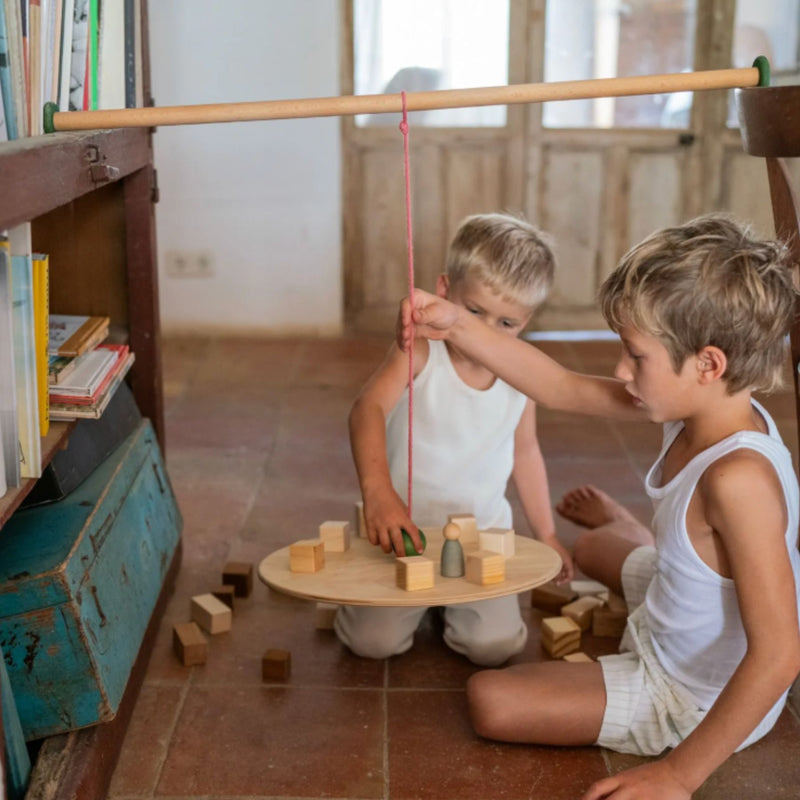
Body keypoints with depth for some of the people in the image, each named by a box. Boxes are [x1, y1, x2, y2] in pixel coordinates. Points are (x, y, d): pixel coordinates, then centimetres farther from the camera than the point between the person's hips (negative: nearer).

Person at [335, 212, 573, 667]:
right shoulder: (420, 352, -19)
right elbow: (368, 410, -37)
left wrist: (547, 535, 15)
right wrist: (378, 490, -54)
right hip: (404, 526, -2)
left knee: (494, 646, -12)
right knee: (372, 641, -12)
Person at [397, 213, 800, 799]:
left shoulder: (738, 478, -39)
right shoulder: (703, 408, -12)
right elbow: (563, 388, -6)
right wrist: (457, 326, -13)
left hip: (695, 701, -8)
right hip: (670, 631, 8)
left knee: (491, 701, -10)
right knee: (592, 548, 33)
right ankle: (619, 529, 68)